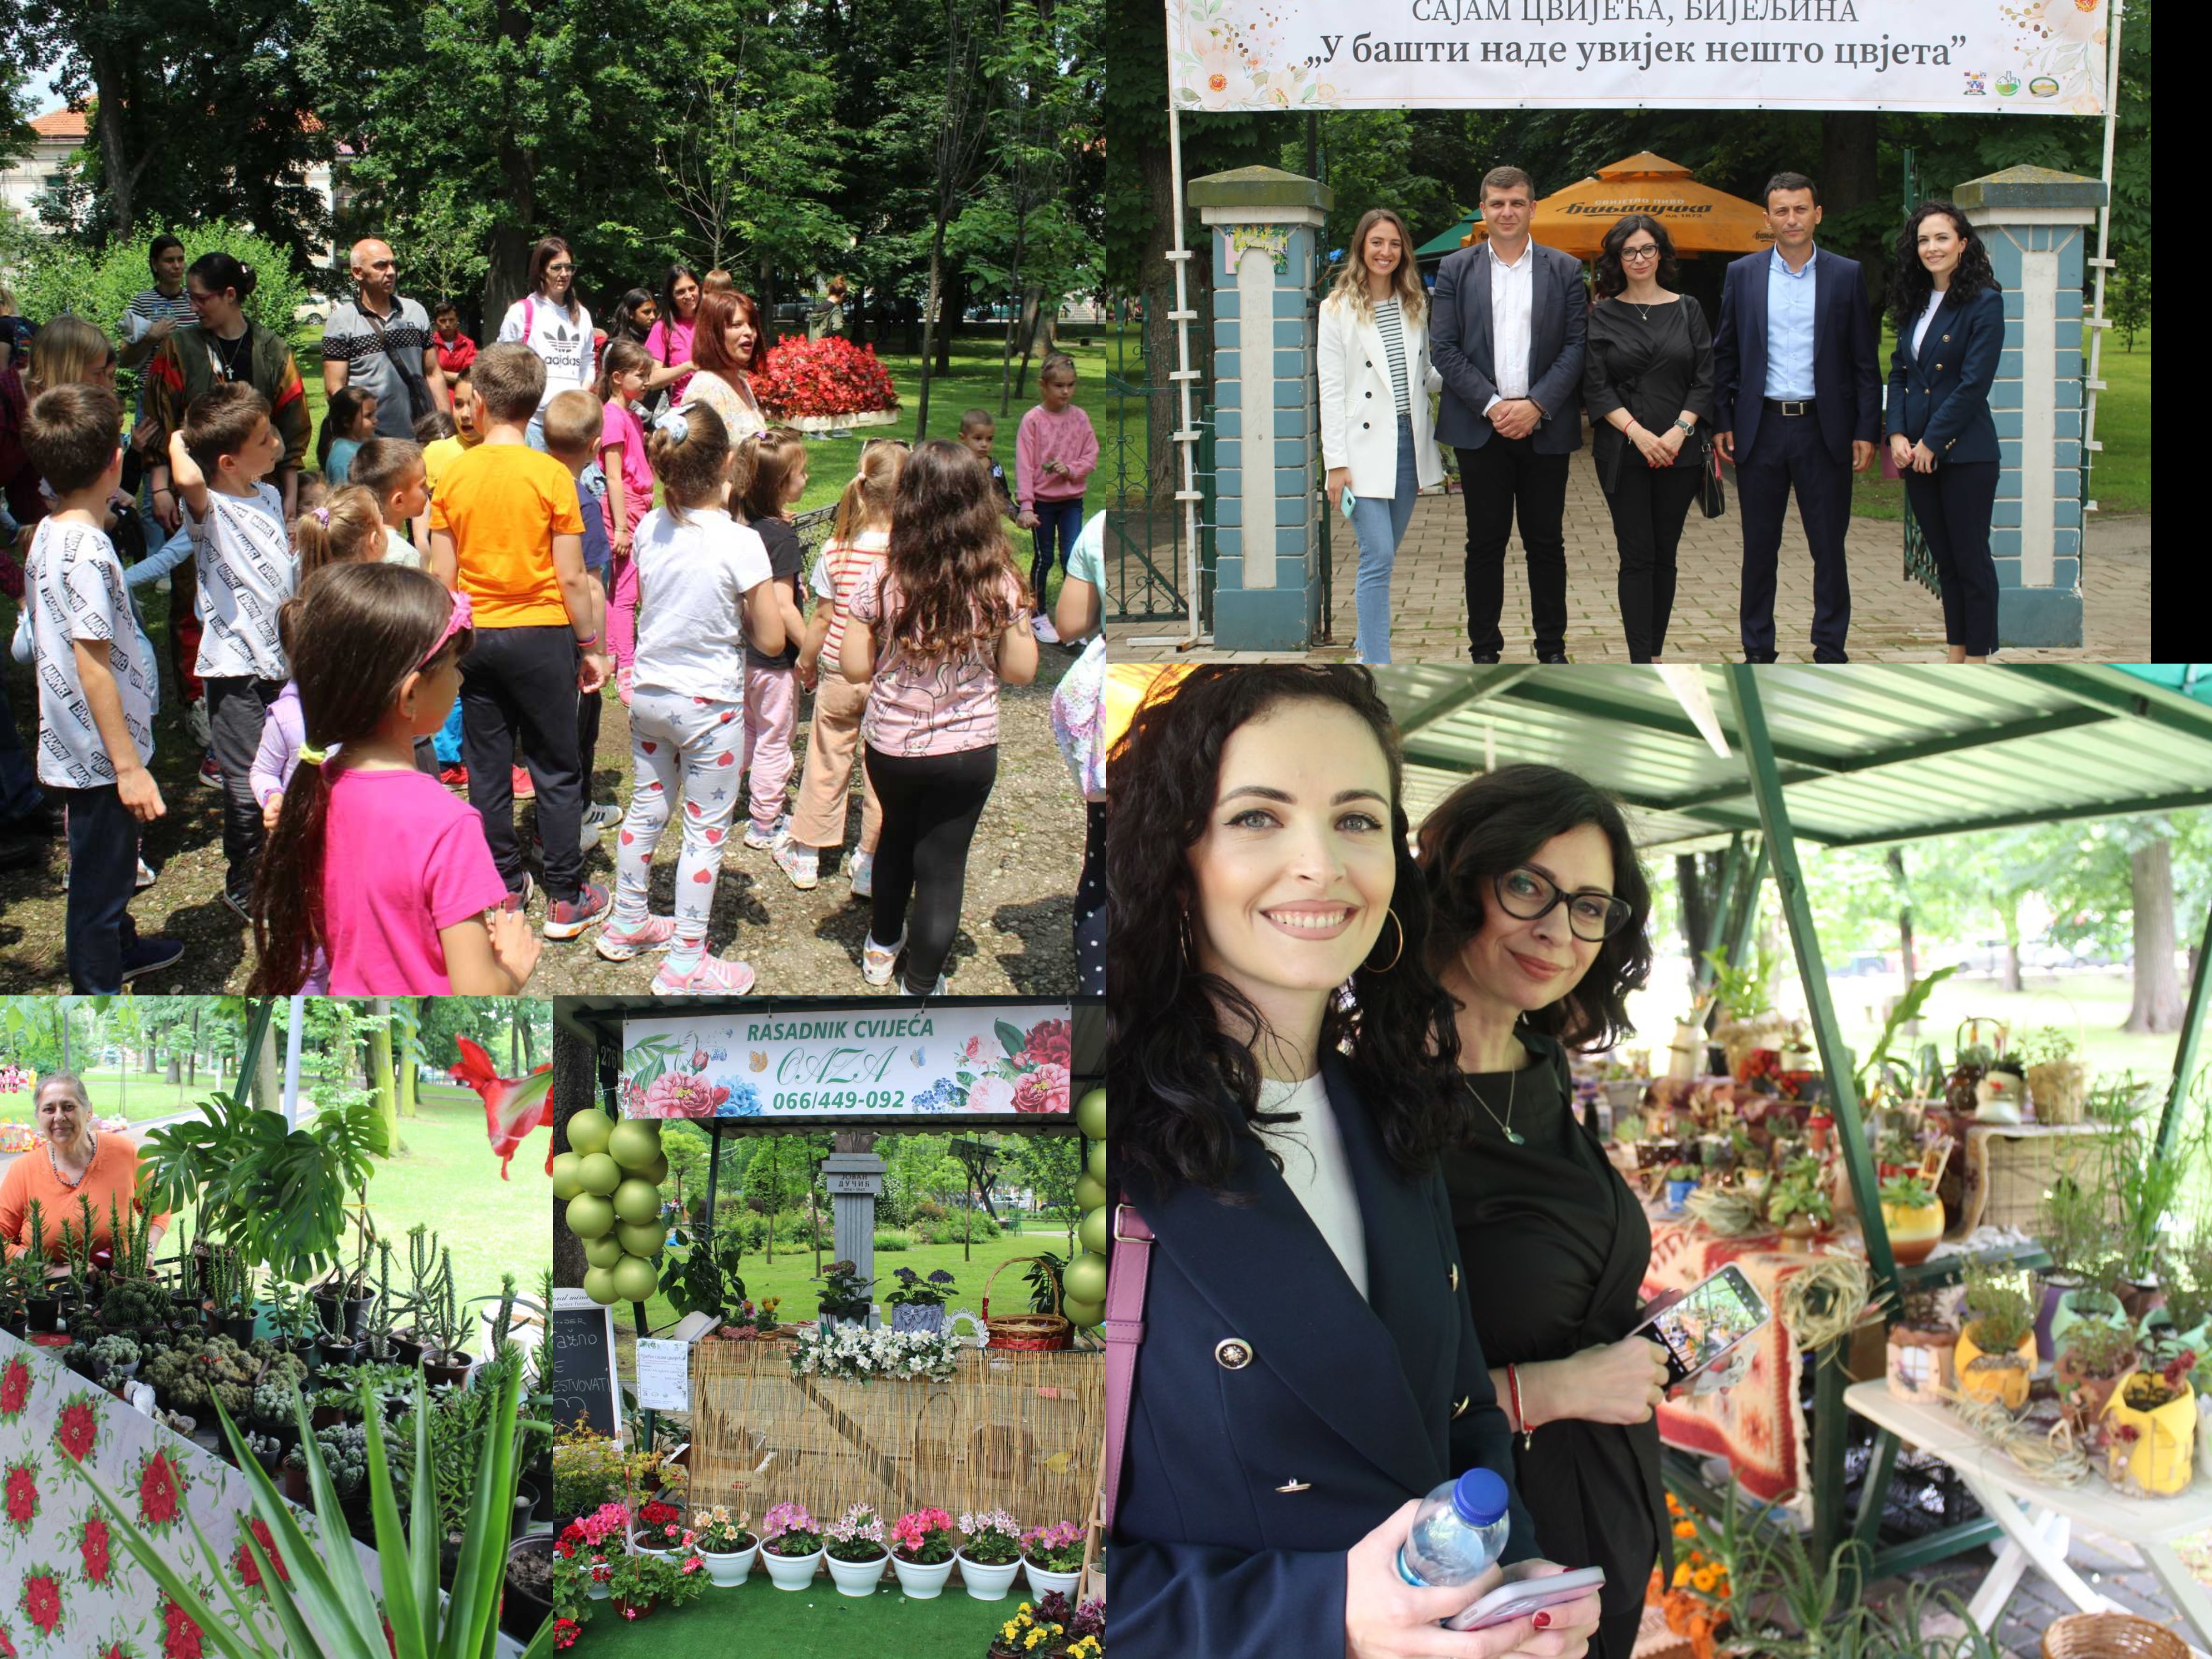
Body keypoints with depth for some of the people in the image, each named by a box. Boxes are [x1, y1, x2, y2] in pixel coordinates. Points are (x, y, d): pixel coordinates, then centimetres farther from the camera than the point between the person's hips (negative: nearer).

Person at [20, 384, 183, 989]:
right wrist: (128, 767, -22)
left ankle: (121, 948, 49)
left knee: (112, 864, 29)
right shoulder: (87, 550, -25)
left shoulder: (47, 533, 4)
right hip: (100, 756, -10)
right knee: (100, 879, 2)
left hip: (74, 749, 10)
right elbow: (93, 666, -25)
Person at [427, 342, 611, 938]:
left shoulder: (454, 475, -3)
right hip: (541, 636, -3)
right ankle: (566, 899, 8)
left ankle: (504, 888, 18)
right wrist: (591, 646, 1)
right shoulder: (551, 475, -11)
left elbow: (443, 577, -1)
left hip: (476, 637, 3)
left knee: (487, 766, 12)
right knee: (556, 771, 6)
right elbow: (571, 577, -10)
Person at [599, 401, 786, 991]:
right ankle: (685, 963, 11)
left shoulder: (650, 529, -5)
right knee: (705, 832, 6)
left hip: (648, 693, 6)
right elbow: (771, 638, -16)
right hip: (708, 704, -6)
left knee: (646, 811, 22)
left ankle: (627, 925, 37)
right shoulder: (739, 543, -22)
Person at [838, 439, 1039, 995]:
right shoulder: (998, 585, -16)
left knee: (897, 838, 28)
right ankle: (921, 985, 19)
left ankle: (883, 945, 46)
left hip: (889, 746, 2)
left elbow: (854, 667, -10)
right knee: (942, 864, 11)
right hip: (967, 751, -1)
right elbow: (1020, 671, -8)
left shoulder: (884, 583, -17)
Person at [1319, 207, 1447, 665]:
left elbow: (1429, 376, 16)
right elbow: (1331, 390, -5)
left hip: (1409, 443, 5)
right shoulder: (1338, 309, -2)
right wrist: (1336, 463, -11)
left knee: (1383, 556, 12)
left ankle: (1368, 650, 23)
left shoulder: (1415, 306, 13)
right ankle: (1378, 669, -12)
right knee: (1378, 558, -12)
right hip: (1365, 449, -5)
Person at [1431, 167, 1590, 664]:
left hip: (1544, 428, 0)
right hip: (1480, 428, 0)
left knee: (1546, 542, 5)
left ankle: (1552, 647, 14)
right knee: (1485, 542, 4)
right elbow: (1444, 348, 0)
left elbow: (1576, 347, 1)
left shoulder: (1564, 270, 6)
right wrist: (1491, 405, -10)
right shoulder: (1456, 269, 6)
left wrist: (1535, 405, -12)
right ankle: (1484, 651, 11)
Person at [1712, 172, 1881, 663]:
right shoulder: (1742, 276, 6)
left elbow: (1864, 360, 3)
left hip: (1824, 429, -1)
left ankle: (1830, 651, 11)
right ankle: (1758, 651, 14)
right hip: (1761, 428, 1)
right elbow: (1724, 356, 9)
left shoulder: (1846, 276, 4)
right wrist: (1722, 423, 1)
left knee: (1828, 547, 3)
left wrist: (1866, 430, -3)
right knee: (1759, 548, 6)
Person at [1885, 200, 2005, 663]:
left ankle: (1977, 659, 5)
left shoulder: (1983, 303, -8)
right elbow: (1899, 374, 12)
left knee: (1971, 559, -1)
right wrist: (1898, 434, -3)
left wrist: (1931, 443, -14)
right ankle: (1956, 656, 18)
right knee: (1944, 559, 12)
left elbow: (1974, 384, -14)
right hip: (1916, 452, 6)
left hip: (1964, 452, -6)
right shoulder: (1913, 304, 12)